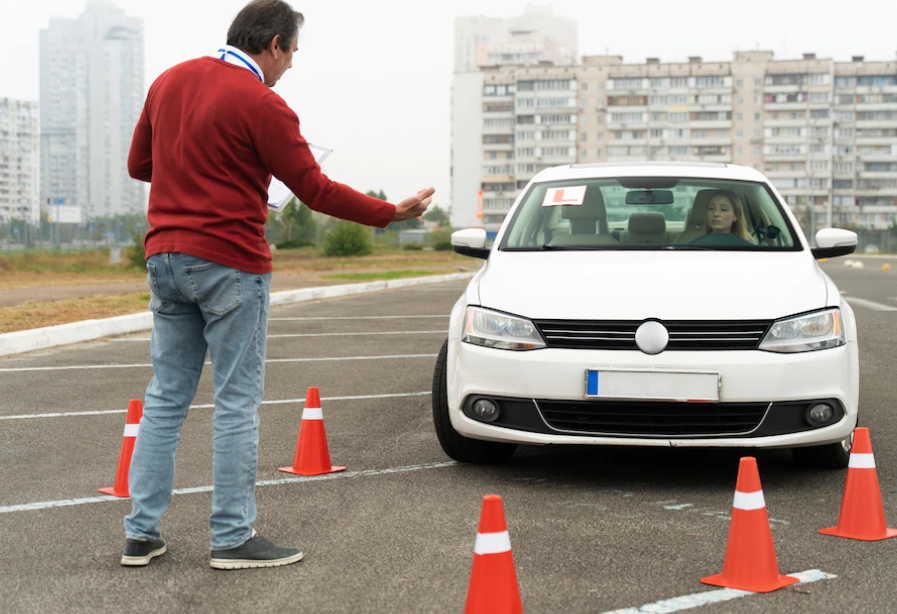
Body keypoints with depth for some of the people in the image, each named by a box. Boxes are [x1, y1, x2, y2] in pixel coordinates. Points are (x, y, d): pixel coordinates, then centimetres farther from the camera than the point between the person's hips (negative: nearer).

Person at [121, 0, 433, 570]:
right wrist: (393, 212, -1)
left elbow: (139, 164, 18)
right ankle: (233, 538, 5)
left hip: (165, 259, 7)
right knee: (237, 403, 0)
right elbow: (315, 190, -10)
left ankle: (142, 532, 13)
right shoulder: (261, 105, -12)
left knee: (166, 396, 11)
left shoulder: (169, 81, 10)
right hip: (229, 264, -7)